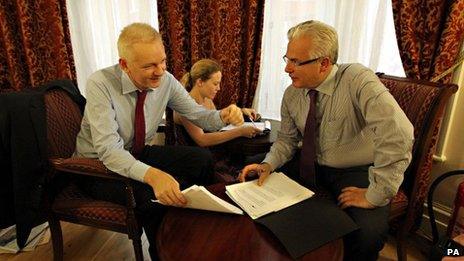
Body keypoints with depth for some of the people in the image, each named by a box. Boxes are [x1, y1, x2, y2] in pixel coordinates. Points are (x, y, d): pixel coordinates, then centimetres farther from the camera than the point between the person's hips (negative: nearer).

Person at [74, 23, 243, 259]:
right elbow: (108, 150, -34)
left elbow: (197, 114, -5)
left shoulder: (166, 80, -12)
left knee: (202, 159, -13)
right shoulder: (100, 84, -26)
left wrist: (223, 116, -28)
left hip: (140, 153, 5)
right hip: (98, 164, -4)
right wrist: (151, 175, -51)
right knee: (152, 197, -31)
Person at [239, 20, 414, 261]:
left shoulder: (357, 81, -24)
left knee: (369, 233, -31)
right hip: (309, 166, 5)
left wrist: (376, 195, -30)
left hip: (355, 173, -5)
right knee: (253, 178, -2)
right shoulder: (292, 94, -5)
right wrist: (268, 164, -13)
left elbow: (398, 135, -34)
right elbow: (287, 139, 6)